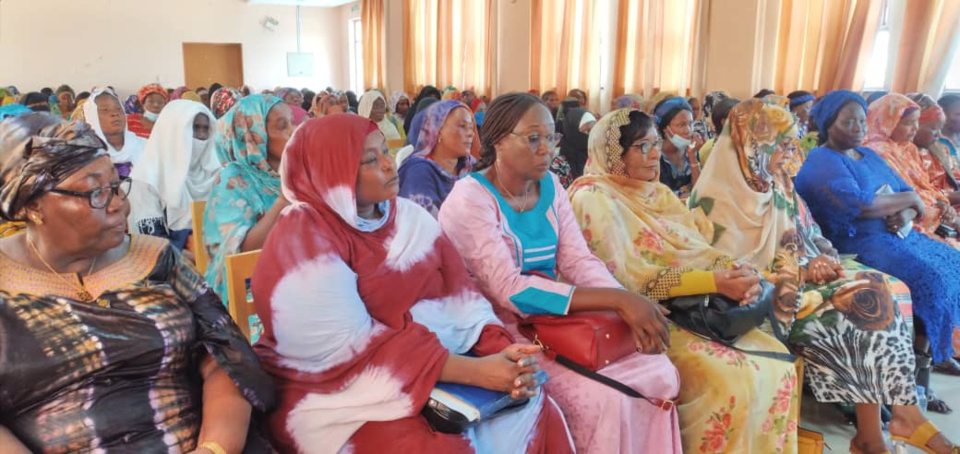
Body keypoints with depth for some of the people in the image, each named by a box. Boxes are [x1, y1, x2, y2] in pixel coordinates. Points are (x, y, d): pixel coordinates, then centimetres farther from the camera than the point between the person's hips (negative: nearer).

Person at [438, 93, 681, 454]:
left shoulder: (549, 186, 4)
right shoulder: (470, 199, -16)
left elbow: (579, 260, -1)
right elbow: (508, 289, -25)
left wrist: (630, 307, -21)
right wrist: (617, 299, -29)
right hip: (502, 330, -6)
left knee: (661, 374, -8)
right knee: (603, 397, -23)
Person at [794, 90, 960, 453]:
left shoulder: (870, 156, 21)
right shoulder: (820, 162, -7)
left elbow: (910, 198, 15)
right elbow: (859, 205, -21)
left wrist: (905, 214, -9)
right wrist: (909, 198, -5)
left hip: (895, 235, 9)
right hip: (854, 245, -9)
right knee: (930, 279, -25)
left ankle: (925, 355, 3)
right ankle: (917, 363, -13)